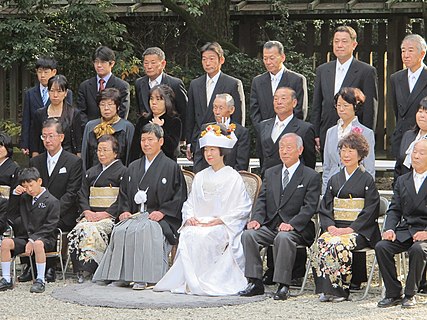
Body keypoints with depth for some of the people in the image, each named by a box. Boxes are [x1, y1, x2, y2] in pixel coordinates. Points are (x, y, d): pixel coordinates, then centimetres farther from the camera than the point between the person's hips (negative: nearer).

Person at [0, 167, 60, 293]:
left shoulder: (52, 201, -5)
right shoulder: (25, 198, 16)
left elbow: (49, 226, -11)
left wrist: (32, 240, -20)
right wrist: (15, 194, 4)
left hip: (46, 238, -6)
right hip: (26, 236, 6)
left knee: (38, 244, -41)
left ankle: (40, 281, -32)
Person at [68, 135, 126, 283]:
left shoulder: (122, 172, 5)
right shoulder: (91, 172, 24)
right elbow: (82, 195, 17)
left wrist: (105, 214, -14)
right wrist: (87, 211, -4)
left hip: (110, 216, -5)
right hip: (90, 214, 5)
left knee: (92, 230, -34)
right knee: (78, 230, -28)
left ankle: (88, 268, -29)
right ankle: (81, 269, -26)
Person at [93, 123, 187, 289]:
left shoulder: (171, 167, 4)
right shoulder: (133, 167, 22)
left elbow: (179, 197, -1)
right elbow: (123, 193, 24)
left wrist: (162, 212, -13)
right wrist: (125, 210, 4)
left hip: (161, 218, -5)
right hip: (134, 215, 5)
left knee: (143, 231, -36)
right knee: (120, 231, -27)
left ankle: (143, 277, -36)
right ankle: (122, 276, -25)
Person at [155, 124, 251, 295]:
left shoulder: (233, 177, 5)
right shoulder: (200, 177, 22)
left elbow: (243, 208, -2)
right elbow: (189, 203, 21)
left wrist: (219, 220, -13)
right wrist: (190, 217, -2)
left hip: (223, 227, -4)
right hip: (198, 223, 4)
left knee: (203, 237, -35)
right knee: (187, 235, -30)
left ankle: (199, 282, -28)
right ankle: (190, 280, -30)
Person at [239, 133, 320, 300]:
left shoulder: (311, 176, 3)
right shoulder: (270, 173, 18)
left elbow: (309, 207, -6)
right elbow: (262, 200, 12)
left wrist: (291, 224, -21)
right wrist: (257, 218, -9)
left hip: (296, 229, -5)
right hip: (269, 226, 5)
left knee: (283, 238, -37)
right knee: (248, 234, -24)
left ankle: (283, 286, -33)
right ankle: (255, 283, -22)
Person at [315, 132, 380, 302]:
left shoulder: (367, 180, 3)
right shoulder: (334, 180, 19)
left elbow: (370, 211, -4)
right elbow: (324, 207, 14)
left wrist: (350, 229, -15)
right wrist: (330, 226, -6)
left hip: (359, 230, -4)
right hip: (334, 229, 4)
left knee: (338, 244, -34)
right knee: (322, 242, -29)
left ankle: (340, 290, -25)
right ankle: (327, 289, -27)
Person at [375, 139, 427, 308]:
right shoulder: (402, 181, 17)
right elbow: (394, 210, 11)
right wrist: (389, 229, -8)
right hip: (405, 231, 5)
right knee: (381, 247, -20)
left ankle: (410, 294, -18)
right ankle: (393, 293, -10)